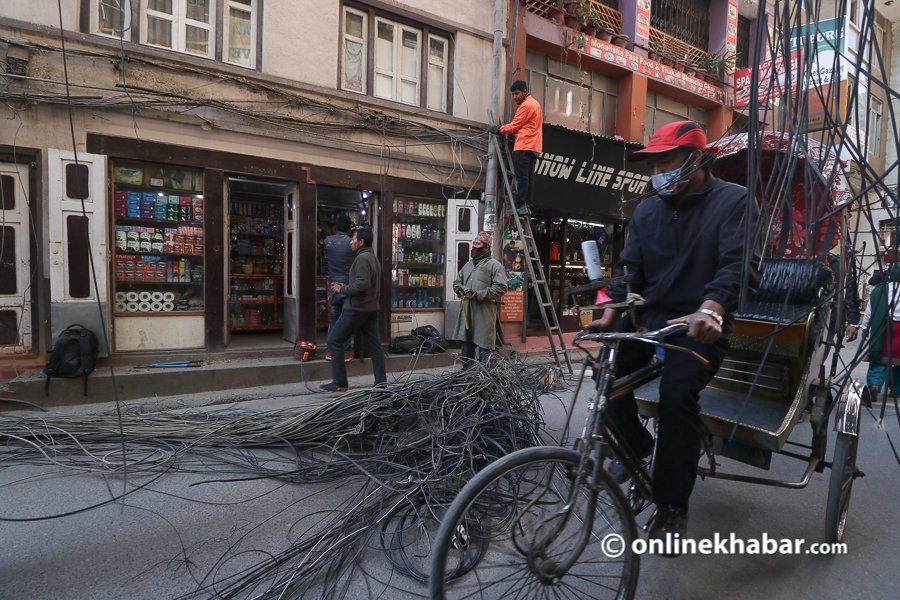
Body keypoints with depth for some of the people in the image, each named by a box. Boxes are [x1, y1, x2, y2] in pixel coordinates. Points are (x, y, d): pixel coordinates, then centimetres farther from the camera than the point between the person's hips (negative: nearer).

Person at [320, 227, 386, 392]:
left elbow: (362, 285, -24)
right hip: (371, 308, 9)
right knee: (374, 345, 9)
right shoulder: (374, 258, 17)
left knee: (334, 340, 0)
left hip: (357, 309, -9)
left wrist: (343, 289, -10)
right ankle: (381, 383, 11)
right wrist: (345, 287, 13)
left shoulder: (362, 258, -13)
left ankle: (339, 383, 3)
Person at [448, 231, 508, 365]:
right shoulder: (468, 265, 19)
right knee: (466, 346, 15)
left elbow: (500, 288, -14)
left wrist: (478, 294, -19)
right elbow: (457, 282, 23)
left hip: (484, 313, -7)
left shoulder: (494, 265, -4)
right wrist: (463, 290, -1)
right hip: (467, 311, 7)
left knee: (483, 348, -5)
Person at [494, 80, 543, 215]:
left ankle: (520, 206, -16)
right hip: (534, 146, 10)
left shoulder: (526, 105, -7)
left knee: (521, 177, -12)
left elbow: (514, 126, -6)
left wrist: (499, 129, 7)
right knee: (528, 177, 6)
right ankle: (526, 205, 5)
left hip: (524, 146, -10)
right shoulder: (535, 103, 25)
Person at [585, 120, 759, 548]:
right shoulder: (646, 211, 12)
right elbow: (629, 267, 5)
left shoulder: (734, 201, -1)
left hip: (698, 323, -4)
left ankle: (671, 507, -7)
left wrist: (710, 309, -36)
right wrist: (610, 314, -11)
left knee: (677, 393, -28)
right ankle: (634, 443, 13)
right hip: (647, 315, 4)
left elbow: (736, 264, -16)